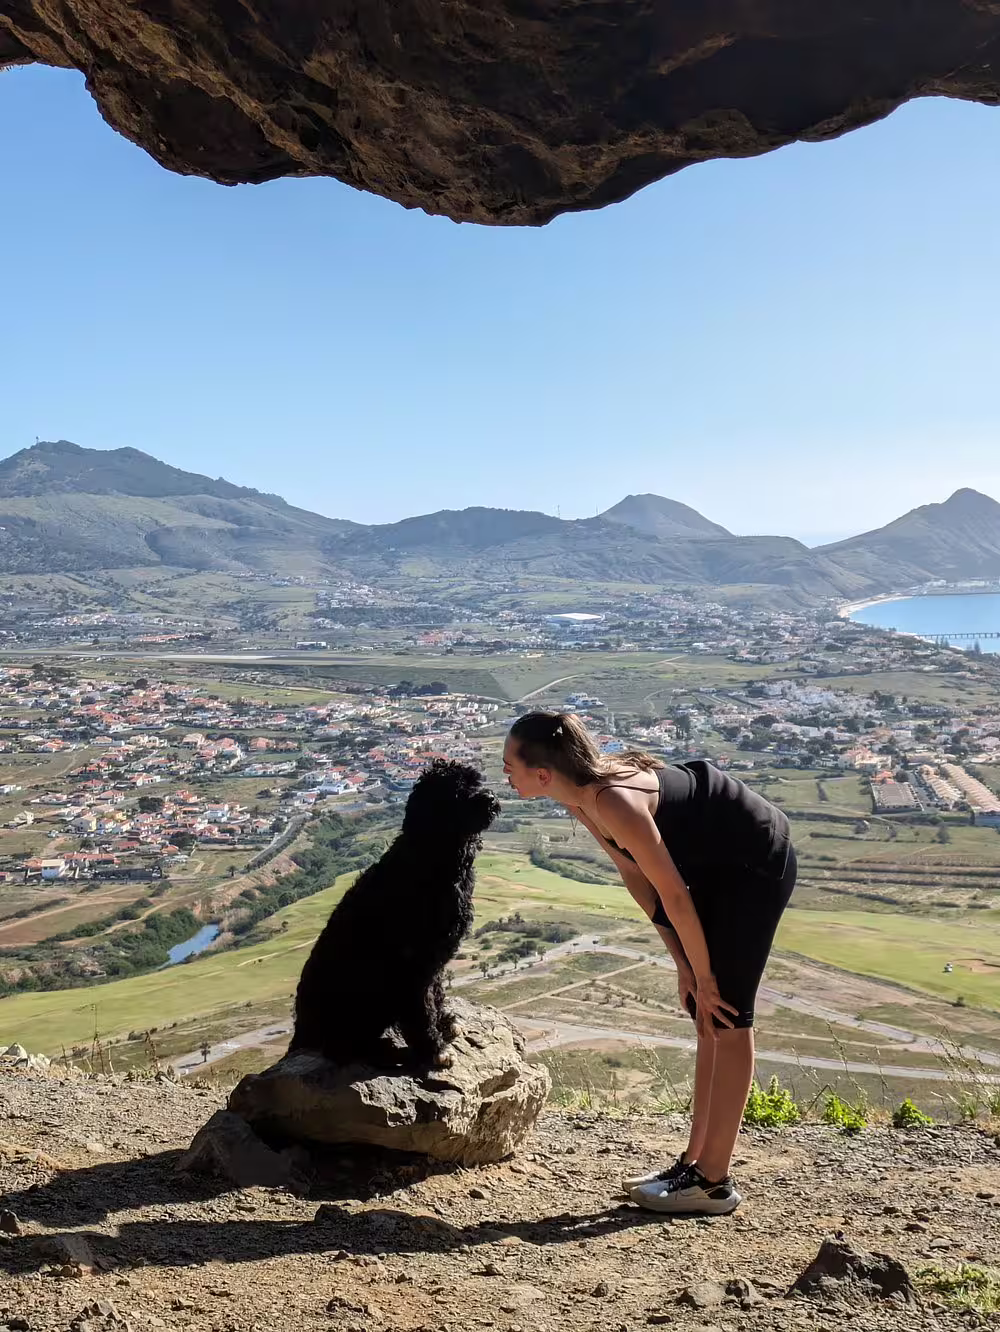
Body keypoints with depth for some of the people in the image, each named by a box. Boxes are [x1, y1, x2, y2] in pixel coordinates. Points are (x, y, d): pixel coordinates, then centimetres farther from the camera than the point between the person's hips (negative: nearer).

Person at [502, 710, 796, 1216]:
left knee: (727, 1017, -4)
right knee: (707, 1021, 13)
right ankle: (695, 1161, 23)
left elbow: (673, 895, -26)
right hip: (714, 865, 9)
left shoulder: (614, 802, -34)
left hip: (757, 862, -9)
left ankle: (713, 1182, 6)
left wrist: (703, 976, -13)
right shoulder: (579, 798, -7)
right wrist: (683, 964, 2)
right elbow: (634, 876, 0)